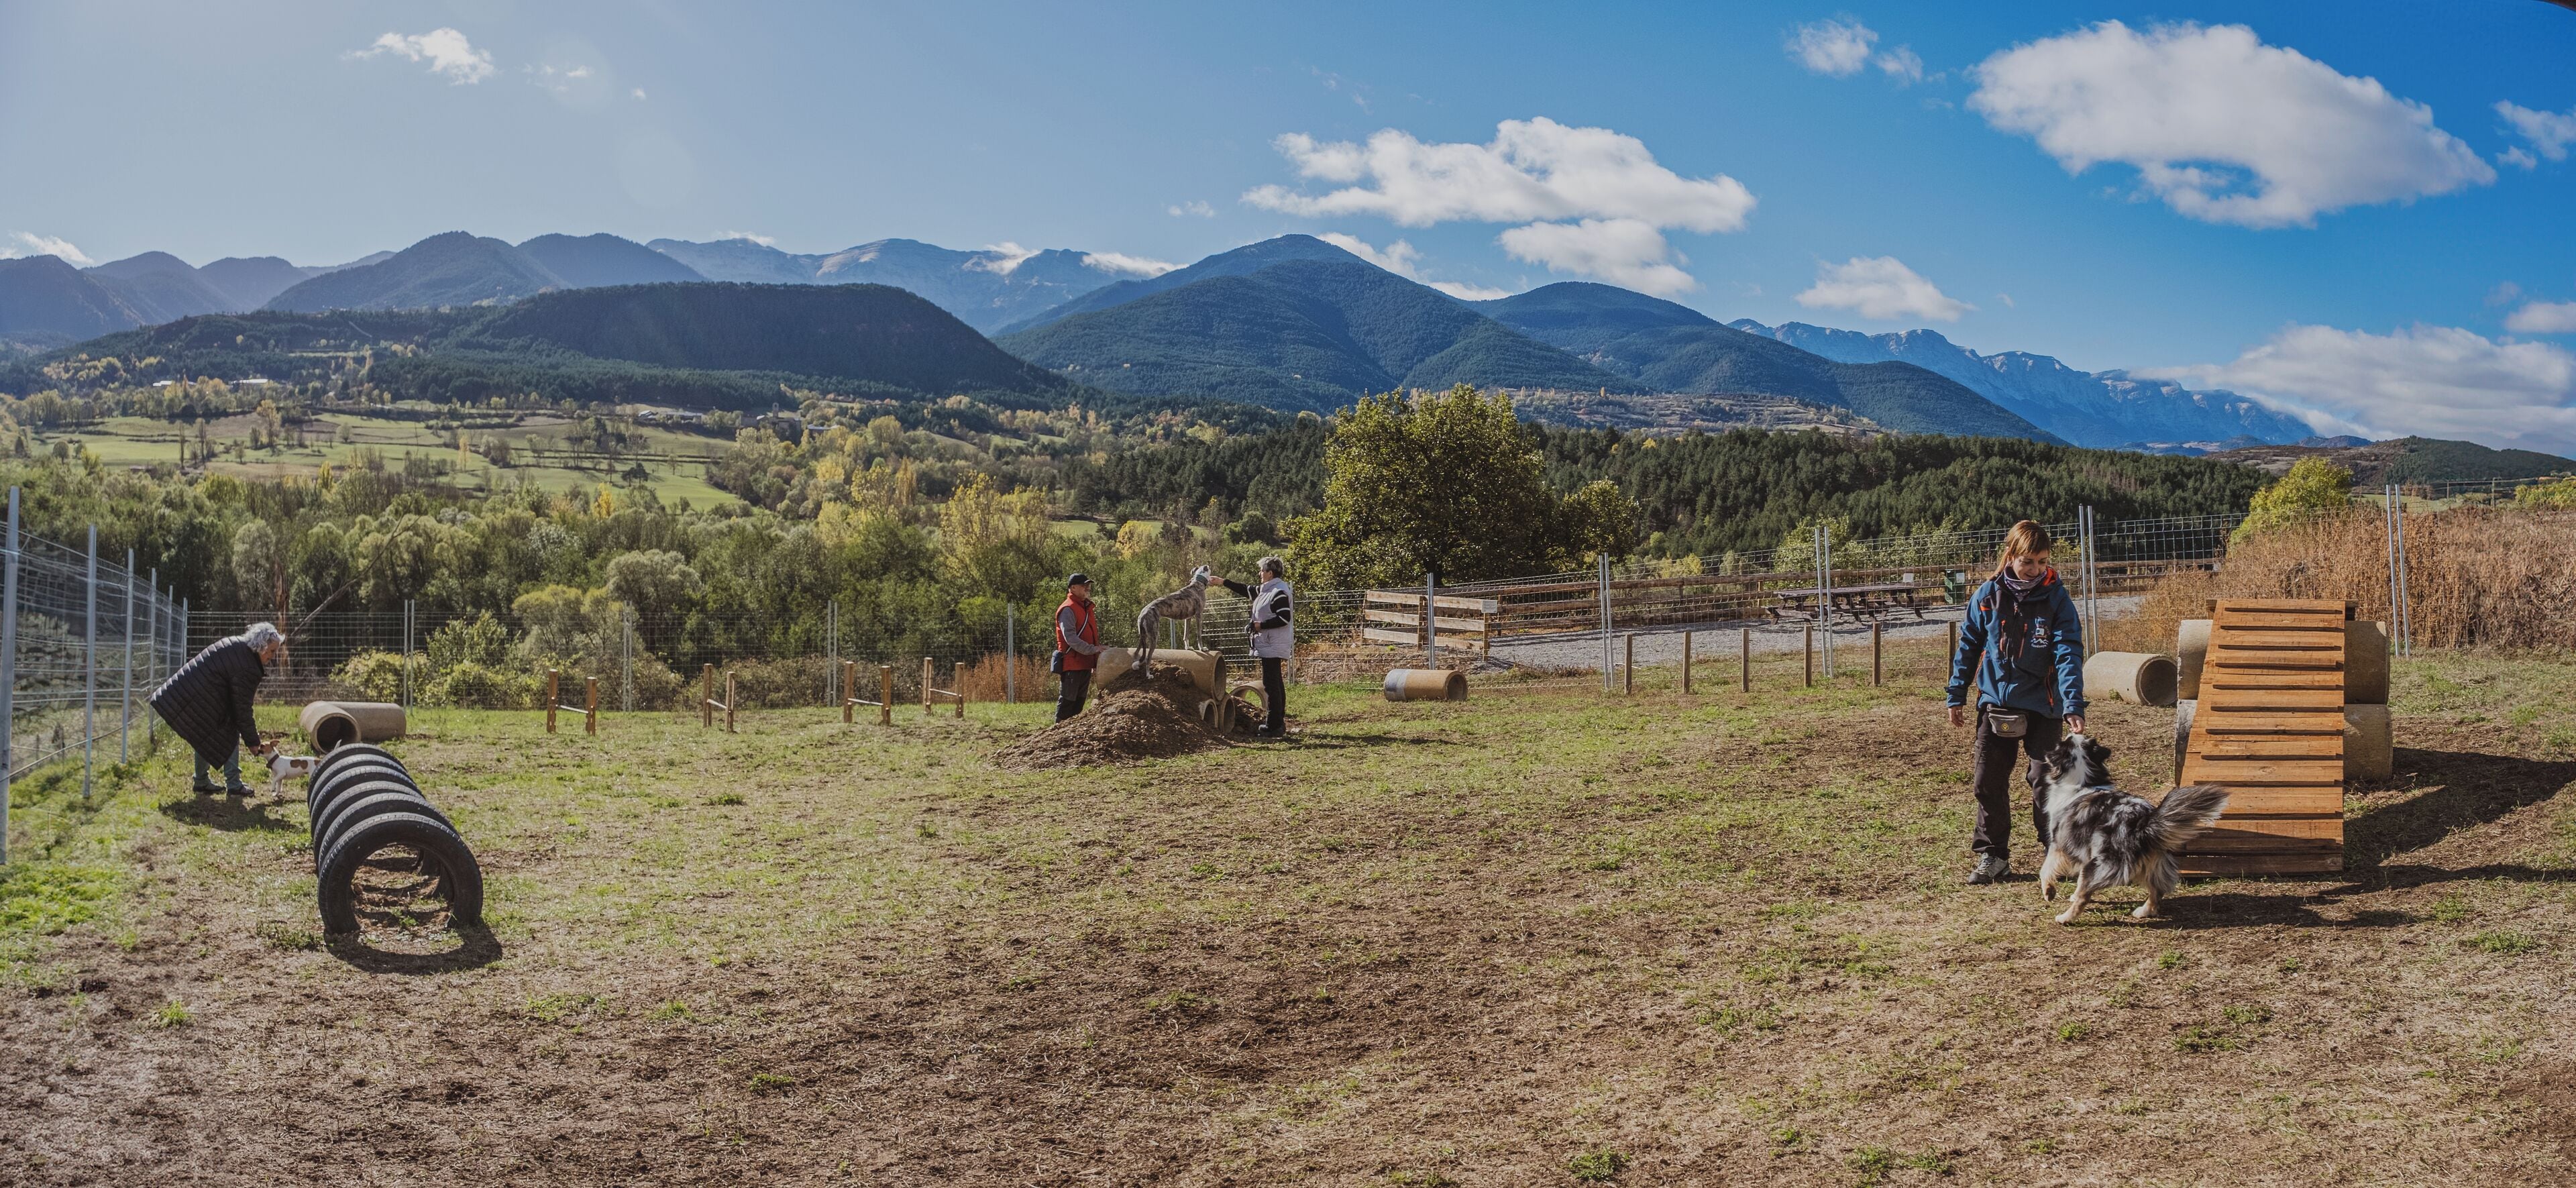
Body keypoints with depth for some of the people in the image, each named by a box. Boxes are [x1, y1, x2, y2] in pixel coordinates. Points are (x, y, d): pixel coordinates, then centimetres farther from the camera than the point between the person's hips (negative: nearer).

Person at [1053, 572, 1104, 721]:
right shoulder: (1068, 610, -14)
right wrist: (1092, 649, -28)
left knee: (1079, 701, 14)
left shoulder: (1088, 607, 16)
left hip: (1085, 663, 9)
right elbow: (1070, 638, -23)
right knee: (1067, 701, -5)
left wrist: (1097, 652, 14)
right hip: (1072, 663, -9)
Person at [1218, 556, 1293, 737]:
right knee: (1276, 683, 15)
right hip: (1269, 645, 11)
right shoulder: (1267, 589, 13)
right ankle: (1278, 722, 24)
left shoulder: (1279, 592, -17)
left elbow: (1284, 618, -24)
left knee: (1271, 683, -10)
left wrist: (1261, 625, -16)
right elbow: (1246, 590, 27)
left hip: (1273, 646, -11)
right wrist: (1223, 582, 29)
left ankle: (1275, 726, -9)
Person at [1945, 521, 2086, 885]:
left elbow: (2069, 654, -13)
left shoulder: (2057, 599, -8)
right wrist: (1956, 695, 7)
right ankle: (1992, 855, 17)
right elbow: (1968, 646, 7)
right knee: (1987, 782, 5)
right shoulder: (1987, 597, -2)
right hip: (1996, 704, 3)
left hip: (2042, 706, -3)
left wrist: (2073, 706, -24)